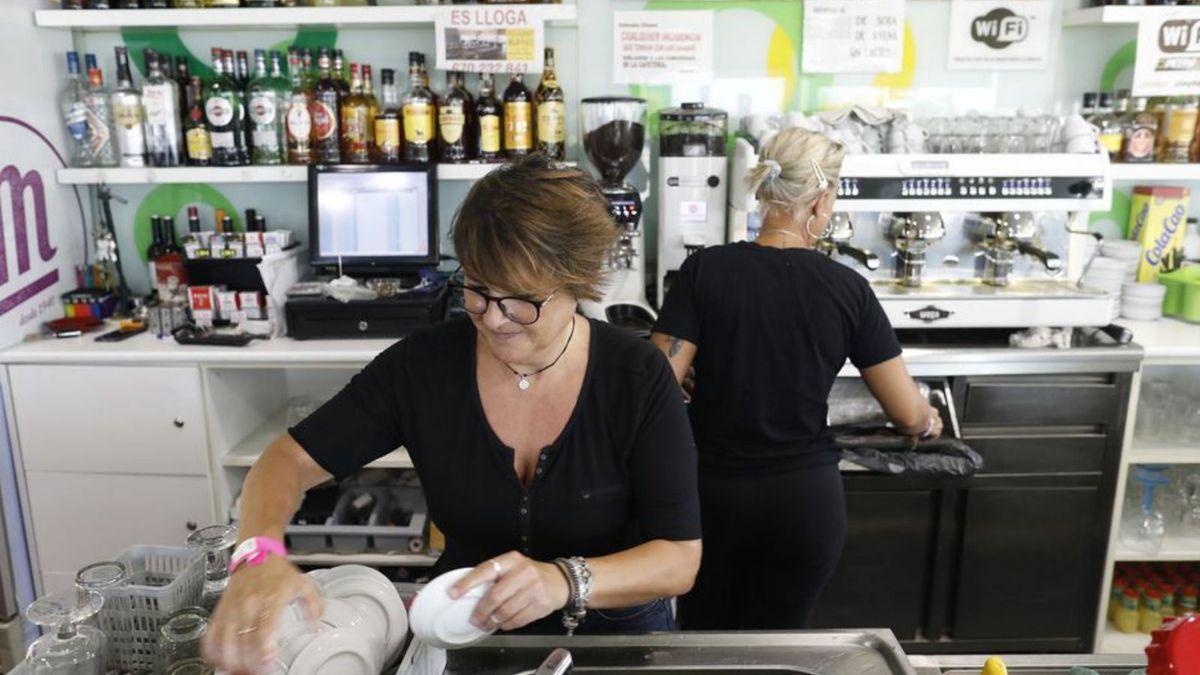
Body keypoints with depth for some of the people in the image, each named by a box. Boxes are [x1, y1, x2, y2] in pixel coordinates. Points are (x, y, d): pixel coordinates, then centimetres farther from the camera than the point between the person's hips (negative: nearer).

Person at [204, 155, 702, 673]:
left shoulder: (639, 378, -17)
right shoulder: (422, 364, -11)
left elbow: (680, 559, -17)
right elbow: (291, 459, -7)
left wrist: (565, 581, -36)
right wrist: (260, 555, -29)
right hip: (464, 632, 1)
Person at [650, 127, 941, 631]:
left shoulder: (704, 270, -10)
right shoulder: (848, 288, -7)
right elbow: (910, 415, -2)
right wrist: (929, 421, 21)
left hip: (713, 493, 0)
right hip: (806, 501, 0)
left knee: (702, 640, 21)